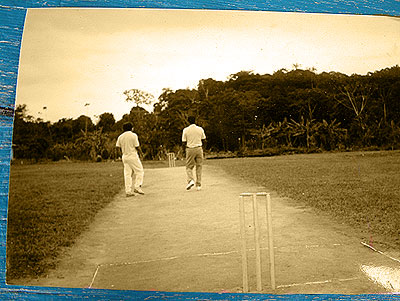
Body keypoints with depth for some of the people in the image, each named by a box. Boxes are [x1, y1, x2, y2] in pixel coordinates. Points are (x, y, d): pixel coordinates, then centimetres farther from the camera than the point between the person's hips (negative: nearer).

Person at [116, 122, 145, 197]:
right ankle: (137, 187, -5)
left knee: (127, 174, 6)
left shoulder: (120, 136, 6)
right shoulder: (133, 135, -8)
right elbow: (137, 146, -9)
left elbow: (118, 146, 3)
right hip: (133, 156, -5)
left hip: (124, 156, 6)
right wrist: (141, 153, 6)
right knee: (139, 171, 5)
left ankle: (128, 191, 4)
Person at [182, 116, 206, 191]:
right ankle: (198, 184, 8)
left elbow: (184, 143, -4)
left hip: (190, 149, -1)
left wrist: (184, 149, 13)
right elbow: (204, 141, 6)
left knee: (189, 167, 9)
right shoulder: (200, 129, 1)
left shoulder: (185, 130, -4)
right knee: (199, 167, 8)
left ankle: (190, 180, -15)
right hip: (199, 149, 2)